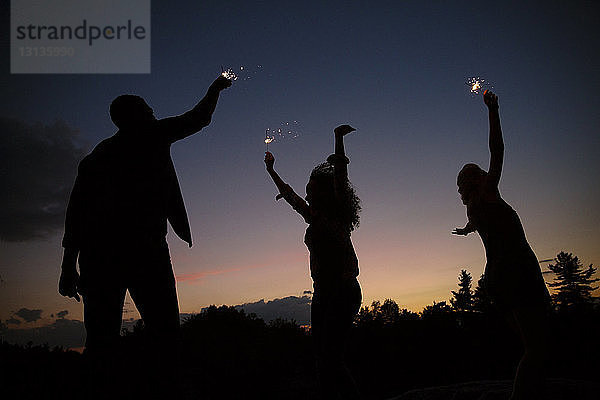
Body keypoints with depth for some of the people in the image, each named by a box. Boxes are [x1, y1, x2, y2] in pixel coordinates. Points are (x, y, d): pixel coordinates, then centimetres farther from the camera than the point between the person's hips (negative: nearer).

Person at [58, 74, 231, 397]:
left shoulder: (97, 154, 23)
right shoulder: (152, 136, 11)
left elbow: (76, 209, 16)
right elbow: (197, 119, 24)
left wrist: (69, 265, 15)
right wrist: (215, 89, 41)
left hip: (98, 250, 6)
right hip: (142, 246, -5)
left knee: (101, 337, 6)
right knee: (163, 331, -2)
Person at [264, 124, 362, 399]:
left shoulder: (337, 214, -3)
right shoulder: (314, 217, 16)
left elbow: (340, 177, -16)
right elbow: (289, 194, 28)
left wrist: (339, 139, -24)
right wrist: (271, 170, 36)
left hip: (343, 293, -8)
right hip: (322, 294, 8)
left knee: (329, 357, -14)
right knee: (325, 357, 7)